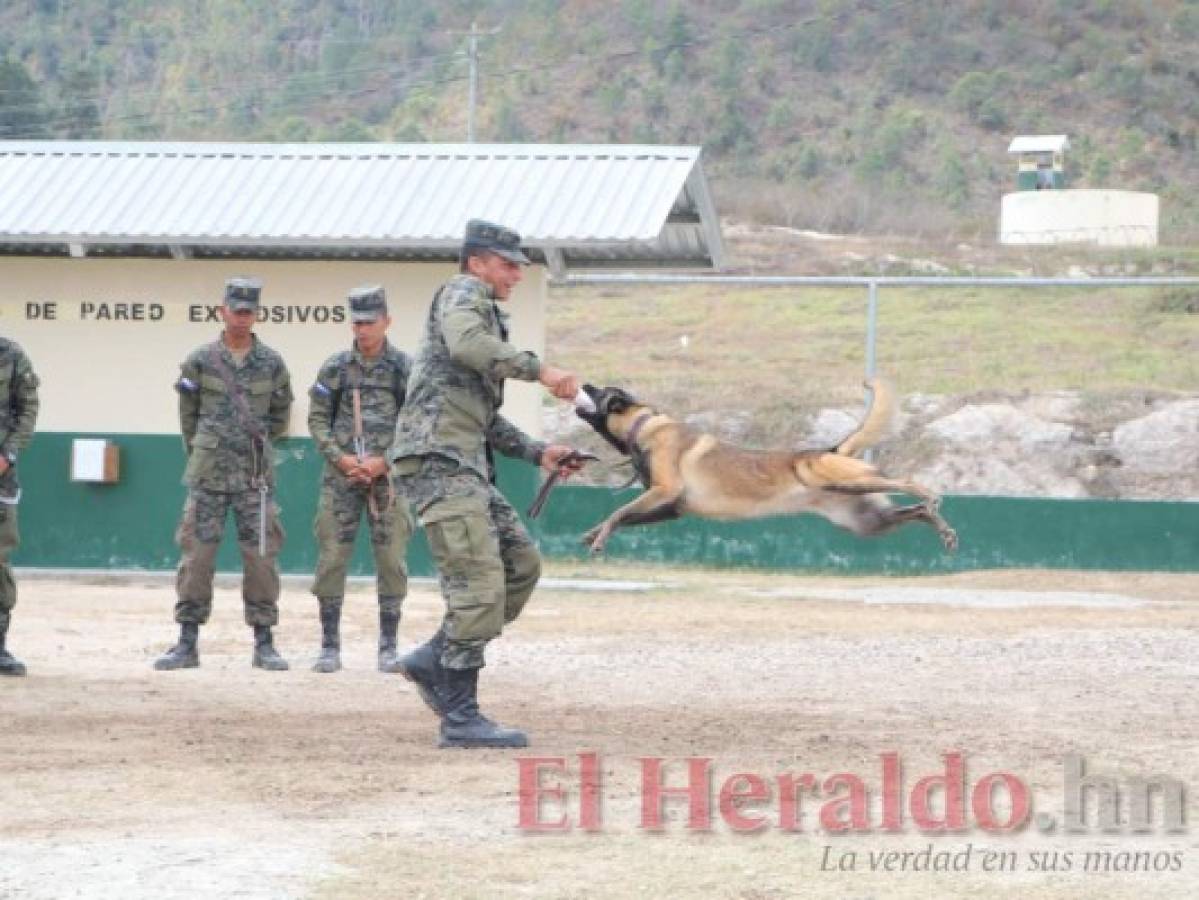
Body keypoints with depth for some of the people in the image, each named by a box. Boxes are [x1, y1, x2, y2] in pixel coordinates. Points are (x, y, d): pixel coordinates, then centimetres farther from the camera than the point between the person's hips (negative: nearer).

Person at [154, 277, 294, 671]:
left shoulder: (271, 364, 5)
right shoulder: (200, 361, 3)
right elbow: (188, 416, 11)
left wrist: (254, 444, 12)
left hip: (256, 476, 1)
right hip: (207, 476, -1)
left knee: (261, 557, -1)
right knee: (197, 554, -2)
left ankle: (264, 643, 5)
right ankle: (187, 644, 3)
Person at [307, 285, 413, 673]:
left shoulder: (404, 369, 2)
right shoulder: (335, 367, 5)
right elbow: (317, 418, 5)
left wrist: (384, 461, -12)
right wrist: (340, 458, -10)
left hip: (388, 477, -1)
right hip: (341, 477, 1)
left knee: (391, 561, -1)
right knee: (332, 558, -2)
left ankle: (388, 648, 7)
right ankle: (330, 646, 5)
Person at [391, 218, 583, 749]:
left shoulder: (486, 315, 29)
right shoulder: (463, 292, 0)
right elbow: (465, 344, -24)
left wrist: (537, 453, 20)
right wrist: (538, 370, -24)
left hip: (466, 466, 10)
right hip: (437, 458, -10)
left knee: (522, 565, 8)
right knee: (479, 583, -13)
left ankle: (434, 661, 11)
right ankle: (460, 717, -10)